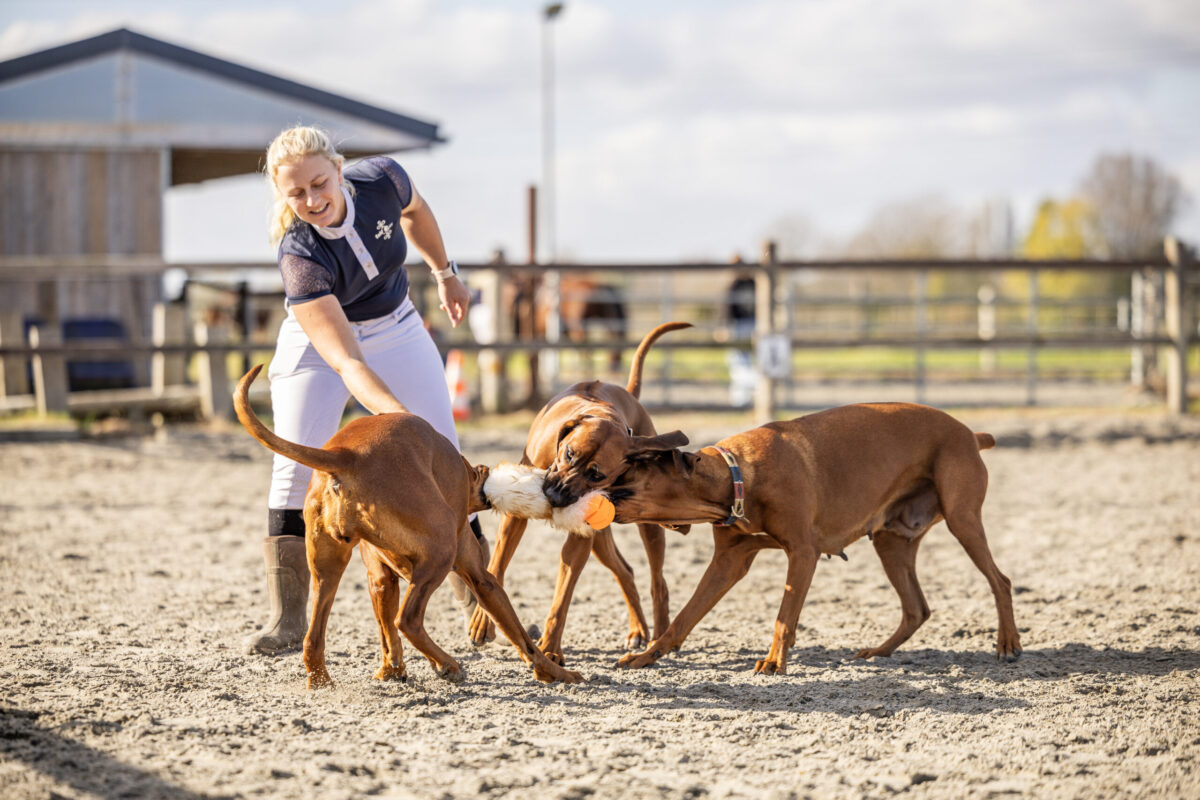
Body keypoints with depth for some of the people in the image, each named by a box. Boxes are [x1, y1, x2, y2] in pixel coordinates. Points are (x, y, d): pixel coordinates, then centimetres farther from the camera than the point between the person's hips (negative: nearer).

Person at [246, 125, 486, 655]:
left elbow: (414, 211, 3)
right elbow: (345, 362, -41)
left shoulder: (382, 180, -25)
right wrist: (402, 418, -53)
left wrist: (444, 273, 14)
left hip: (396, 332, 4)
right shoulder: (299, 257, -35)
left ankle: (480, 602, 7)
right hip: (318, 343, -4)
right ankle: (288, 619, -11)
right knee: (296, 465, -17)